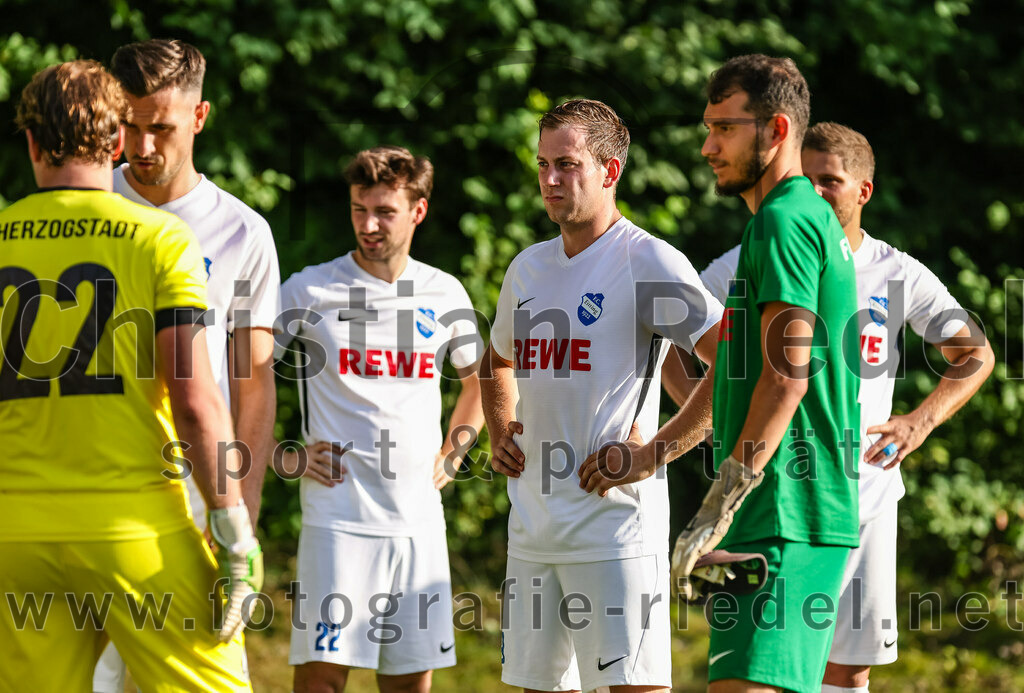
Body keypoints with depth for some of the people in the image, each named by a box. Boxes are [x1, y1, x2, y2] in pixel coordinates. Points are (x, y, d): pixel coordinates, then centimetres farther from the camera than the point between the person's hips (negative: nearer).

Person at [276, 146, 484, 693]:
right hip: (337, 516, -4)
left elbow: (481, 380, 26)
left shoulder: (444, 294, 9)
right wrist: (284, 456, -2)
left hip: (419, 520, 4)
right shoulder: (310, 290, -2)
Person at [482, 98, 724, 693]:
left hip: (615, 523, -7)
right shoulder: (529, 267, 15)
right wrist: (499, 435, 17)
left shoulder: (649, 263, -9)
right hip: (532, 527, 8)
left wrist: (654, 454, -17)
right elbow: (498, 361, 35)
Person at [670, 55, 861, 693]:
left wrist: (718, 509, -20)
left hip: (785, 518, -11)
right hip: (816, 514, 11)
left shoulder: (783, 222, -10)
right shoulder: (818, 218, 21)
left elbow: (786, 377, -18)